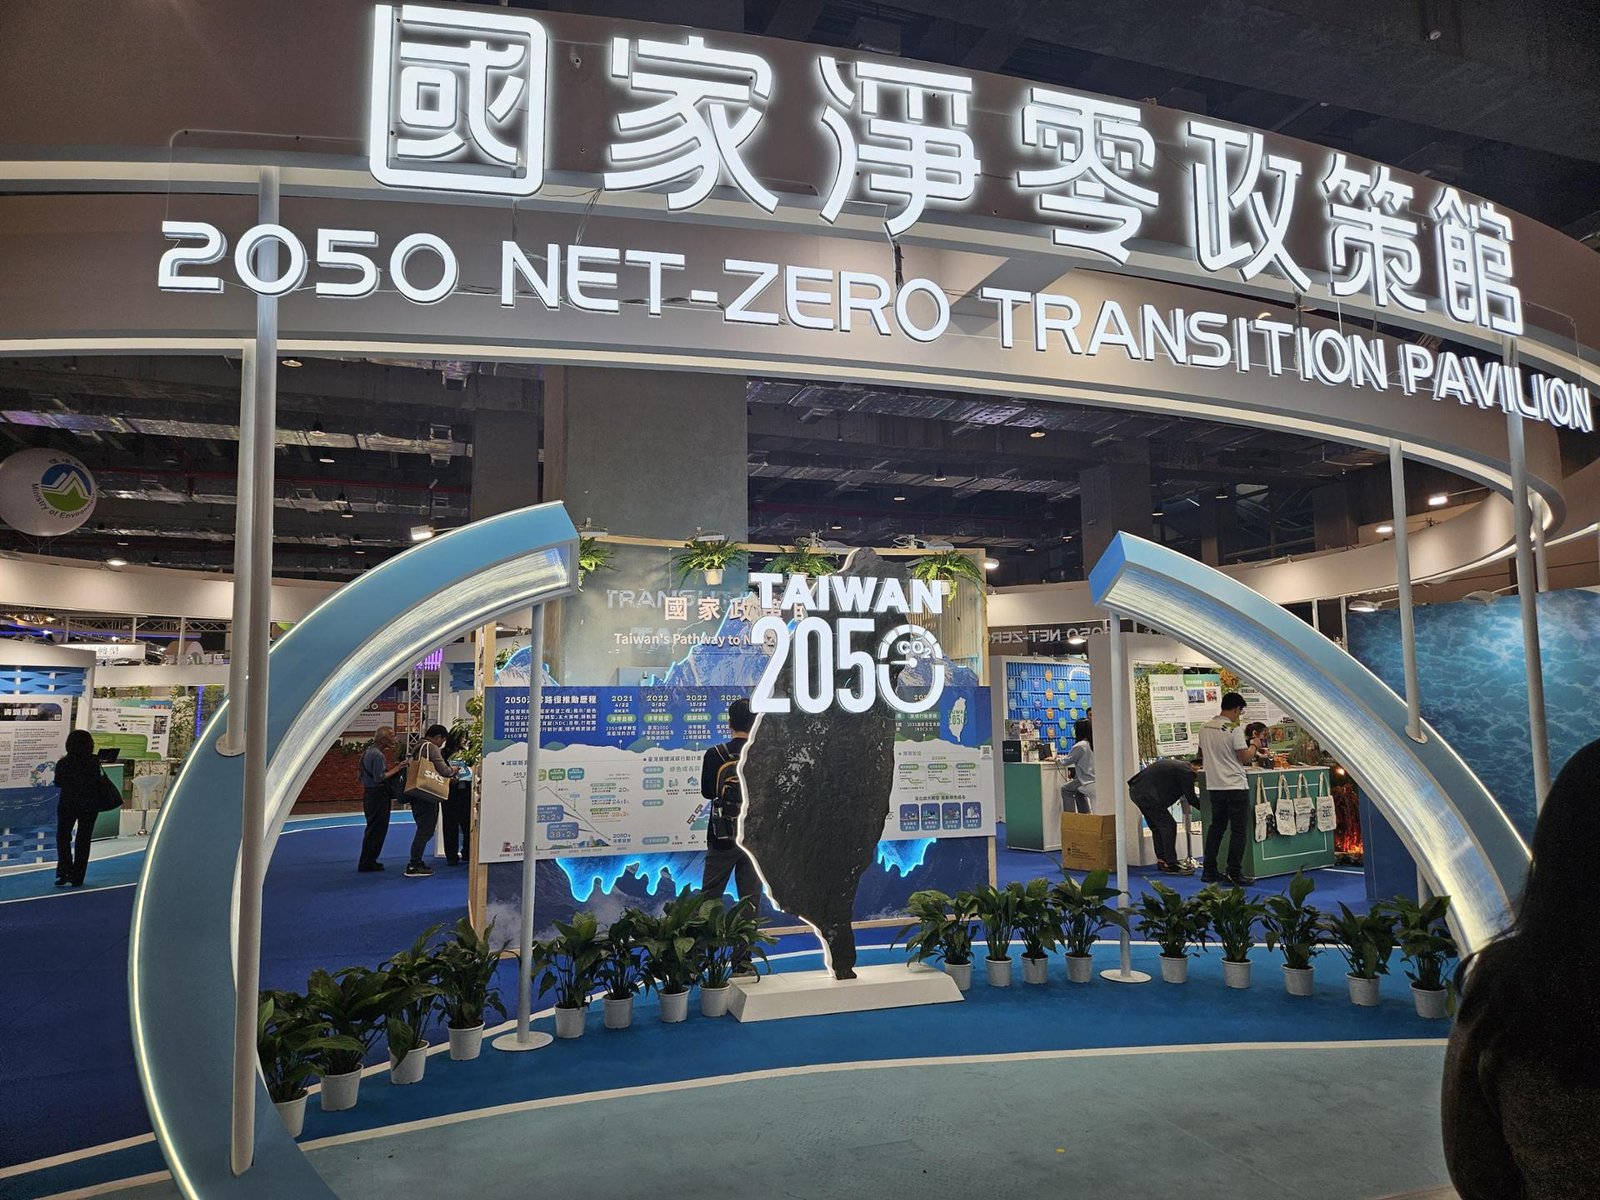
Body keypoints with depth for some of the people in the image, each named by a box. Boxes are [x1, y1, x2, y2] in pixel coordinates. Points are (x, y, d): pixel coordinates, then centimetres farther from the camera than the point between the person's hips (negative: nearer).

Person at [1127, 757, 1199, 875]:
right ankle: (1170, 864, 0)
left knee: (1157, 827, 19)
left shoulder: (1178, 764, 20)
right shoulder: (1186, 772, -9)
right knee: (1169, 826, -3)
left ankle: (1161, 860, 27)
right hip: (1148, 796, -10)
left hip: (1135, 791, 10)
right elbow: (1191, 798, -5)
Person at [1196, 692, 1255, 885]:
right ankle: (1234, 873, 1)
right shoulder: (1234, 729, -13)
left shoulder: (1205, 728, 6)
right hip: (1235, 786, -6)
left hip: (1214, 787, 6)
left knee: (1216, 827, 15)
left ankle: (1209, 871, 16)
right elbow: (1245, 758, -12)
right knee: (1239, 830, 2)